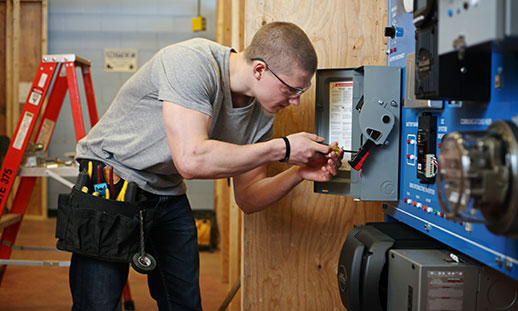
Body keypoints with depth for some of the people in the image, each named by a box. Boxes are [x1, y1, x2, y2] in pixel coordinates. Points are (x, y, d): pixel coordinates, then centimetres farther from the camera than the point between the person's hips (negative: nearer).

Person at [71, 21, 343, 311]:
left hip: (168, 196, 6)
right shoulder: (192, 62, -27)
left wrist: (300, 173, -15)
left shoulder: (262, 114, -4)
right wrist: (282, 149, -29)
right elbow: (191, 160, -37)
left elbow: (247, 198, 3)